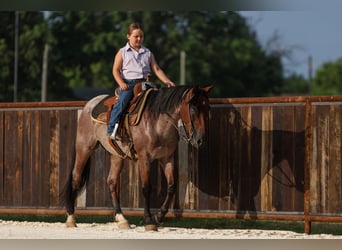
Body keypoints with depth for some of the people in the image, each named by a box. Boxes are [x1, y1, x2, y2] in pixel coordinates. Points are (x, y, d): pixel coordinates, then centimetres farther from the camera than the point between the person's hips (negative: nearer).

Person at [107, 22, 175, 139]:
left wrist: (167, 81, -2)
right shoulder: (122, 52, 9)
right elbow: (116, 70, 3)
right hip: (128, 83, -3)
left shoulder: (148, 53, 18)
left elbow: (156, 69, 14)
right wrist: (121, 83, -15)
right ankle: (112, 128, -25)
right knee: (122, 100, -27)